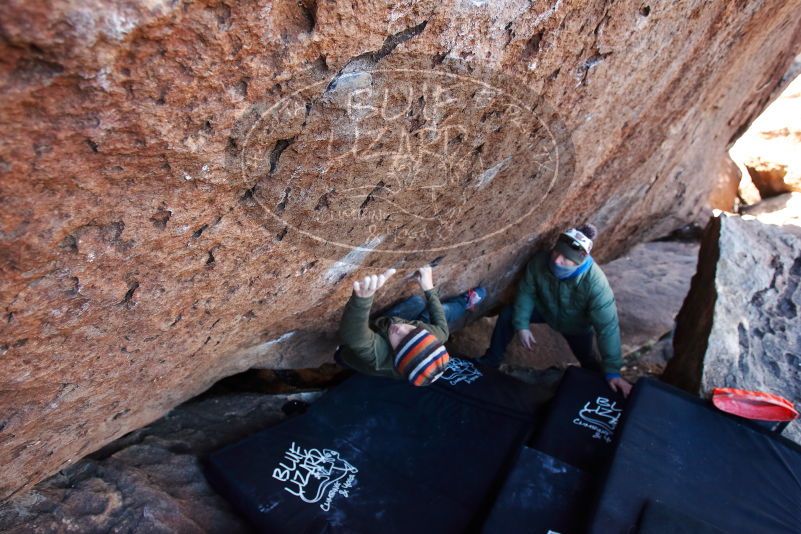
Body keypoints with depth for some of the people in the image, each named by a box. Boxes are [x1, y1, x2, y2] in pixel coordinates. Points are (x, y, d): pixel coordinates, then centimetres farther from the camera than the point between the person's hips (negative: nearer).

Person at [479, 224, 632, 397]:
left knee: (589, 363, 5)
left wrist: (612, 370, -36)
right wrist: (521, 324, -23)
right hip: (545, 310, 2)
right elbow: (526, 292, -15)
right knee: (508, 315, -13)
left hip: (576, 326, -2)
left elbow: (607, 327, -38)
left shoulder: (595, 282, -41)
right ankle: (491, 360, 6)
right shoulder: (540, 261, -32)